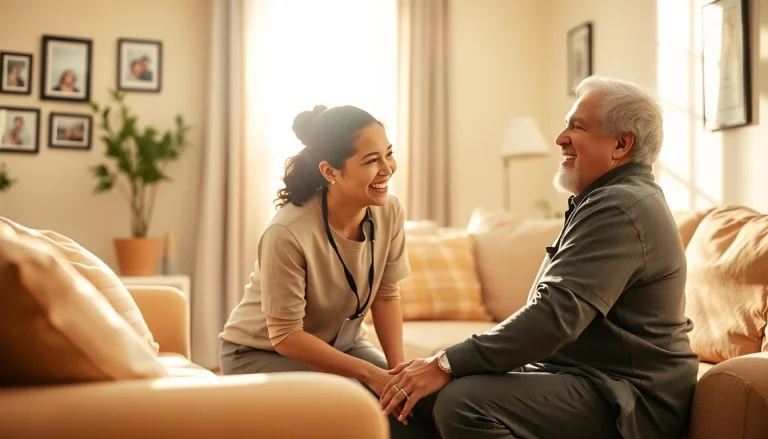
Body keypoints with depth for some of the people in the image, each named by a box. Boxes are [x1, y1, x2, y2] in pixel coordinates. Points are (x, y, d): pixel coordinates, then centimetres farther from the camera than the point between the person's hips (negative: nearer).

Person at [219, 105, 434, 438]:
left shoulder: (389, 212, -15)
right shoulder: (287, 233, -32)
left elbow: (386, 295, -3)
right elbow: (285, 336, -25)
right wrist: (371, 375, -27)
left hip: (340, 343, 6)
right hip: (260, 353, -6)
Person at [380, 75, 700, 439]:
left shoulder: (618, 208, -18)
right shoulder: (613, 198, 17)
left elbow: (554, 315, -27)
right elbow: (557, 308, 18)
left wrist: (447, 365, -26)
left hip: (629, 402, -10)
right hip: (601, 380, 10)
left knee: (463, 402, -29)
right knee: (428, 394, 9)